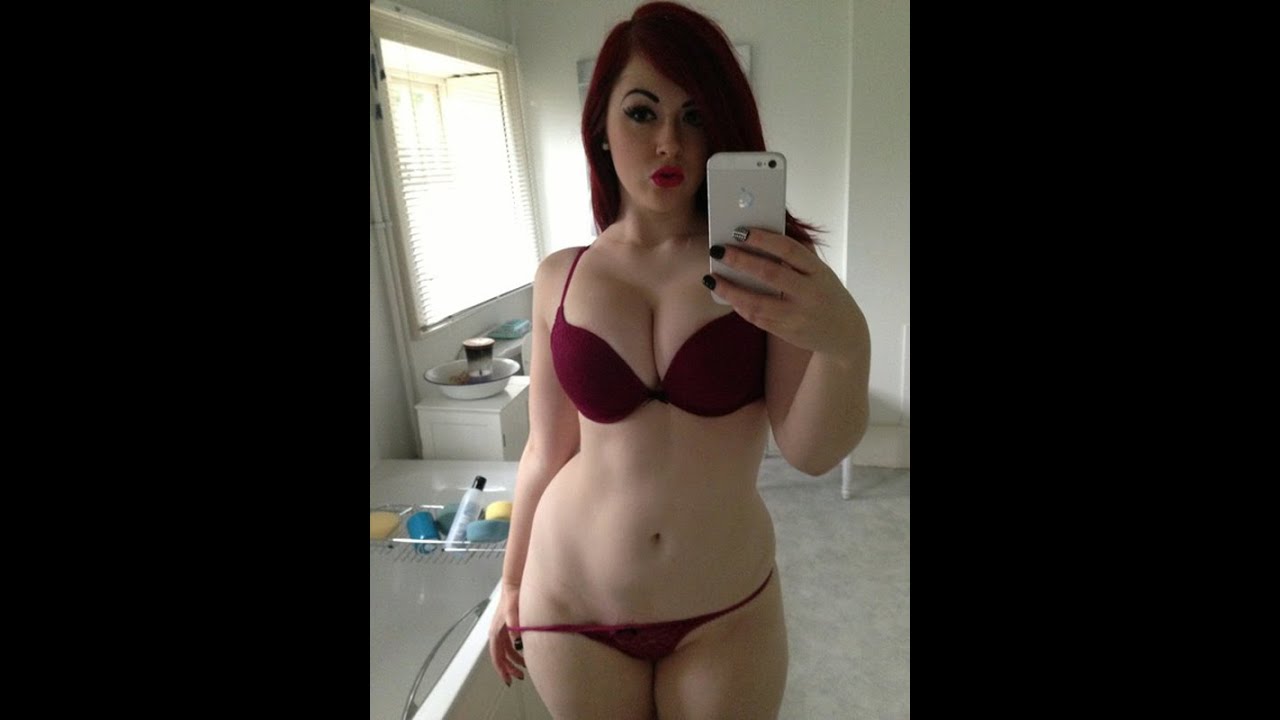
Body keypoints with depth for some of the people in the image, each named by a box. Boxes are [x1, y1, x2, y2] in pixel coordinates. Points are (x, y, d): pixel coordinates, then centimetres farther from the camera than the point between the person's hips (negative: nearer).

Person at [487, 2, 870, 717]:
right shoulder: (560, 278, -6)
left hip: (727, 611, 0)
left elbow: (812, 451, -17)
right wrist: (512, 585, 10)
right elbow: (547, 450, 2)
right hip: (571, 605, 1)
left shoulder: (764, 265, -10)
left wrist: (847, 342, -36)